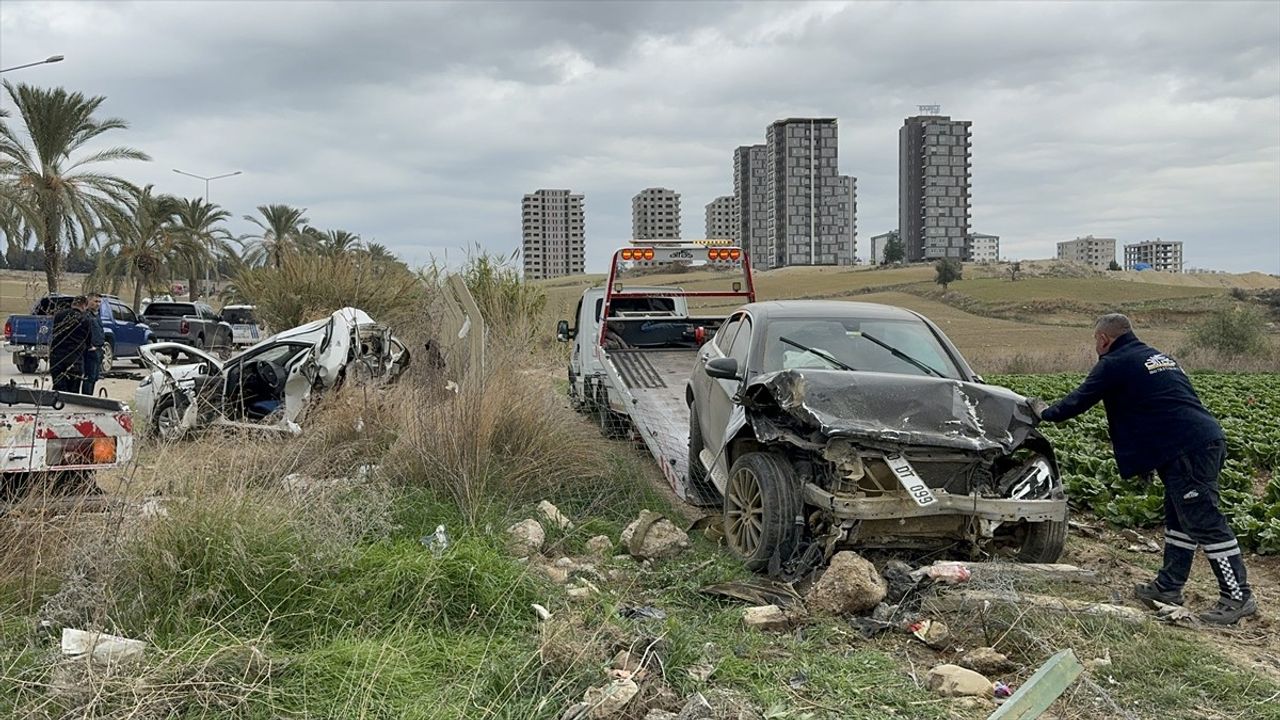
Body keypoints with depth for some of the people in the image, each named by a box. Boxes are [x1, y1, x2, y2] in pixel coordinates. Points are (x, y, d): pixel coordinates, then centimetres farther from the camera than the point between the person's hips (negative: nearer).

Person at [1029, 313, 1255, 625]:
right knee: (1178, 518, 15)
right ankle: (1169, 586, 22)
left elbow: (1079, 401, 1)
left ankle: (1238, 597, -2)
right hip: (1208, 440, 10)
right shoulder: (1159, 357, 25)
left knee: (1205, 523, -5)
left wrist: (1045, 412, 19)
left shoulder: (1114, 364, -3)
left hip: (1186, 450, -10)